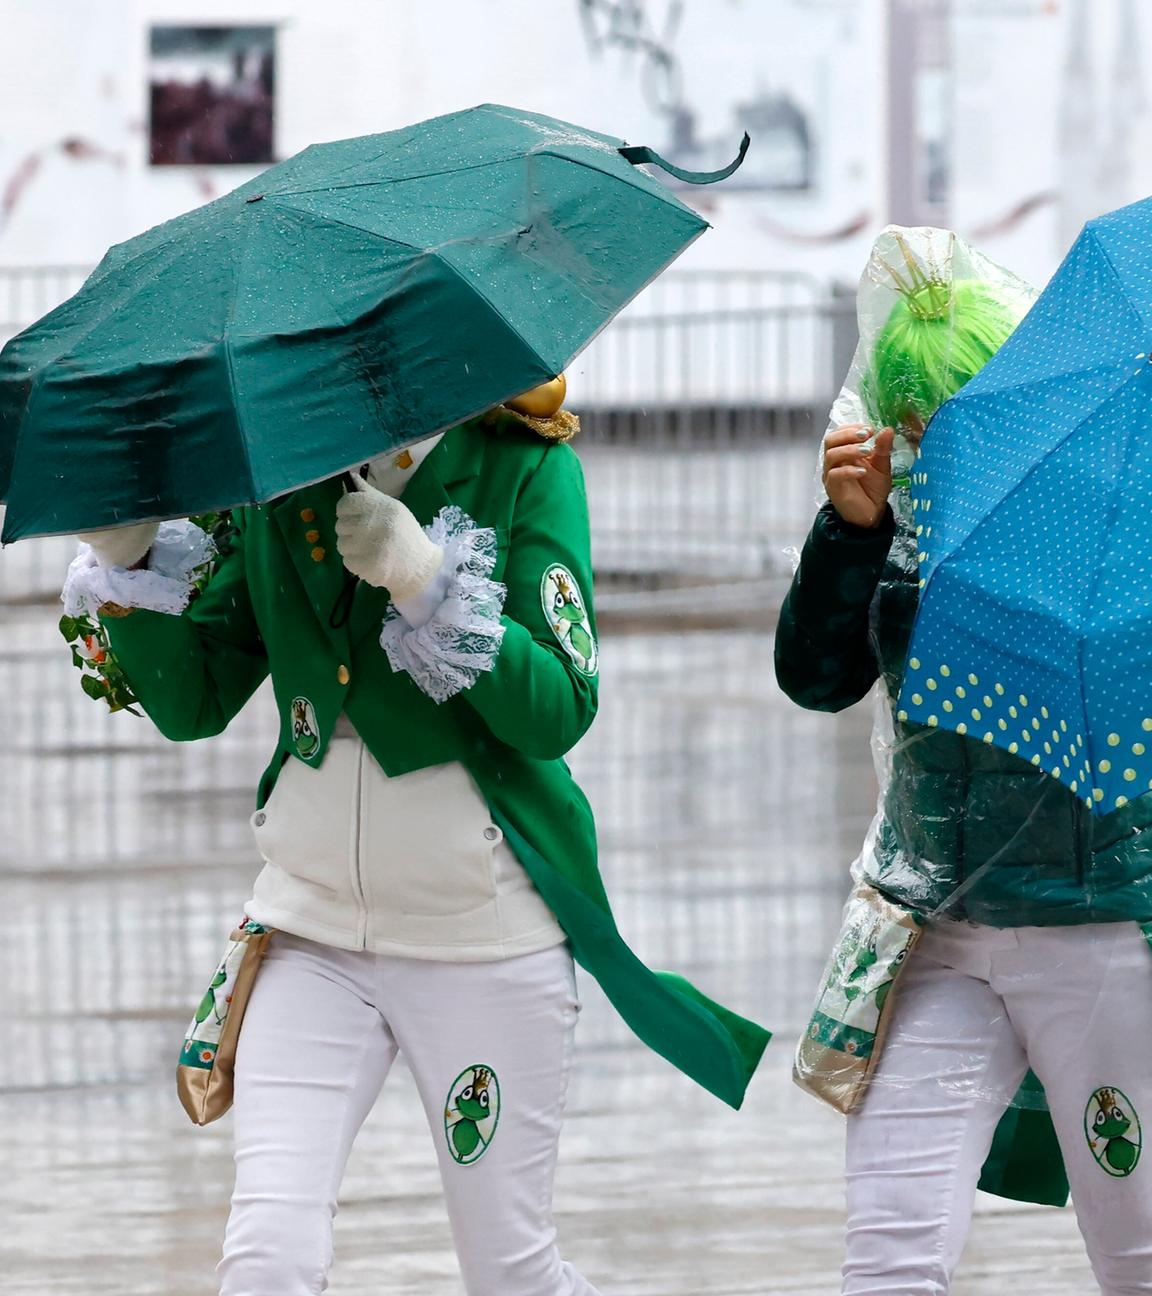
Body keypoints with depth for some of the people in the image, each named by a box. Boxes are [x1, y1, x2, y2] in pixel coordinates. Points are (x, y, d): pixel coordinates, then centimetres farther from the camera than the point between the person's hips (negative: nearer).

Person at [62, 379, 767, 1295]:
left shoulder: (526, 469, -7)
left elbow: (560, 713, -16)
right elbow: (194, 703, 5)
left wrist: (428, 580, -28)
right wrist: (128, 564, -11)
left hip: (485, 931, -3)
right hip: (314, 922, 3)